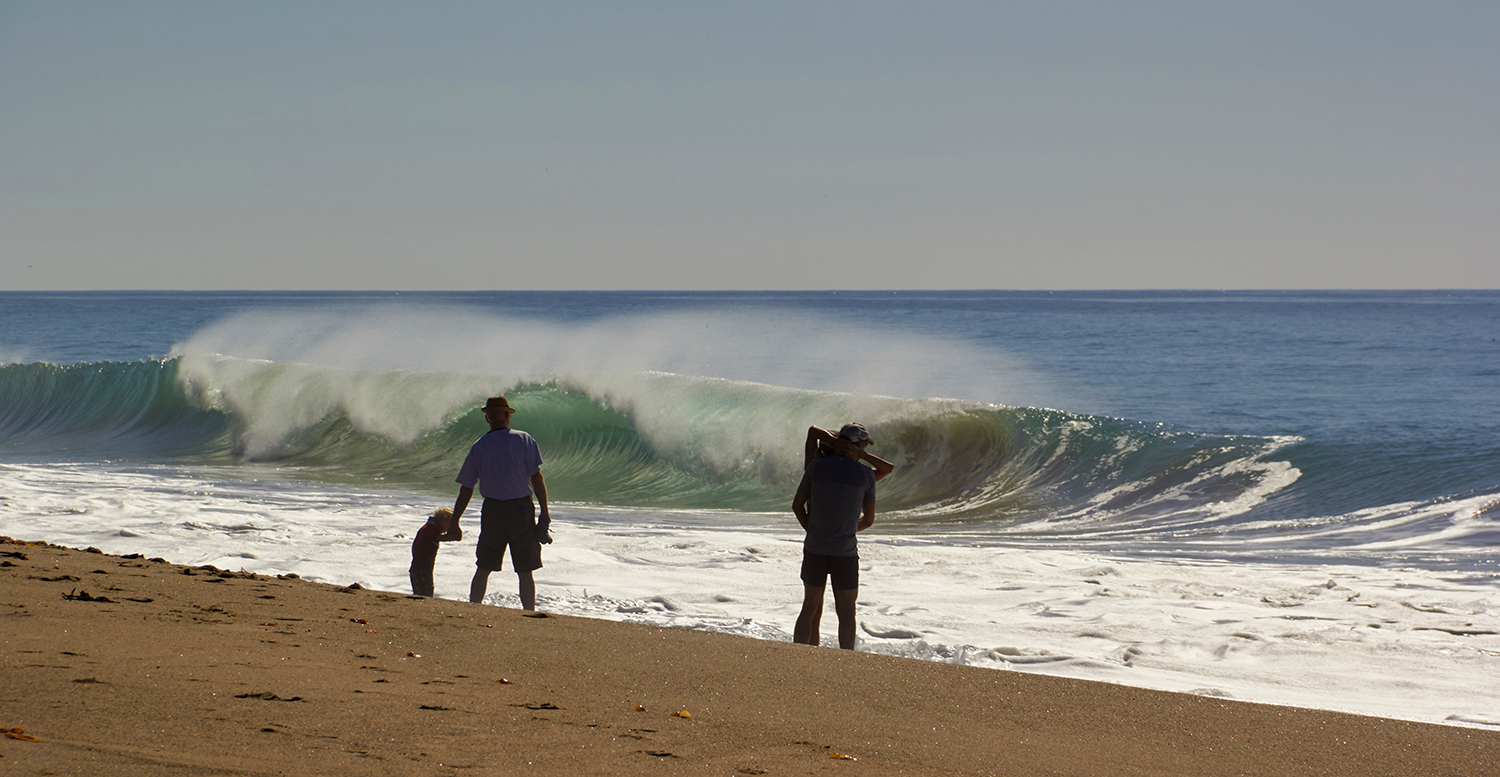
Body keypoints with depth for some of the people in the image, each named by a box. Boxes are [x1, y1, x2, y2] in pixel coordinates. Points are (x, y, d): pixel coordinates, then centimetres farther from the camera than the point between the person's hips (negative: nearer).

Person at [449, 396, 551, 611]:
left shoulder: (479, 446, 2)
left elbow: (466, 490, 4)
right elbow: (536, 478, -9)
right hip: (521, 508, -2)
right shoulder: (524, 440, -4)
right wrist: (544, 513, -6)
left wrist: (454, 522, 12)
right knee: (525, 572, 3)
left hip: (492, 510, 2)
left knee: (483, 569, 9)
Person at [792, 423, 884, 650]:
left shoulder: (816, 466, 2)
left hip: (815, 548, 2)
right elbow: (869, 520, 7)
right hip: (845, 552, -2)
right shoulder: (866, 474, -2)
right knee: (846, 613, 6)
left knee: (810, 609, 12)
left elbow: (797, 505, 10)